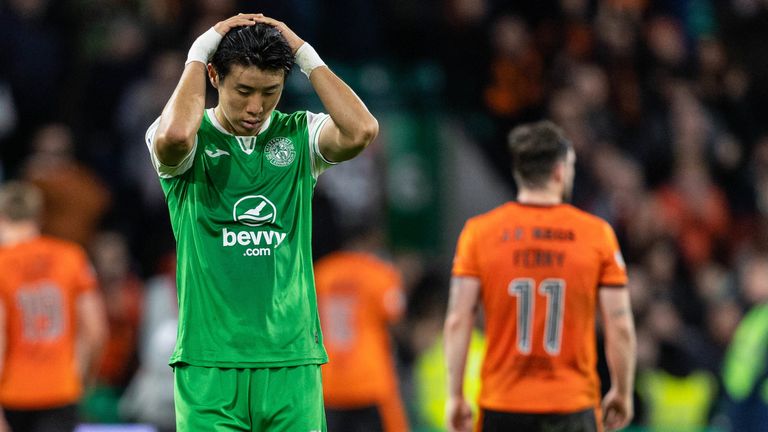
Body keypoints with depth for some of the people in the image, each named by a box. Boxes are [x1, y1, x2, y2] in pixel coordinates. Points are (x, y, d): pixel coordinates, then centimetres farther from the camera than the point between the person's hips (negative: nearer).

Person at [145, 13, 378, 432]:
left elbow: (361, 131, -12)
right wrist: (200, 52, -10)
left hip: (292, 362, 2)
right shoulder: (193, 140, 1)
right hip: (209, 364, -2)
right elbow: (174, 134, -25)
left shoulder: (299, 136, 8)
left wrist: (305, 55, -4)